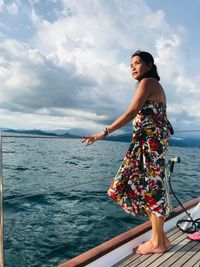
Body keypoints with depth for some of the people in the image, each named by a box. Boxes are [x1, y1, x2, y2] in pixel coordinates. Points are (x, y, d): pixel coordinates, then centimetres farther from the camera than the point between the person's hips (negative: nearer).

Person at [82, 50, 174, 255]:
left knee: (150, 187, -3)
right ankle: (160, 236, 21)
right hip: (155, 141, 9)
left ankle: (158, 242, 11)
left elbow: (131, 113, -18)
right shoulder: (157, 86, 22)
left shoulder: (147, 82, -6)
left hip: (149, 140, -9)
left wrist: (104, 133, -19)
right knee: (148, 186, 11)